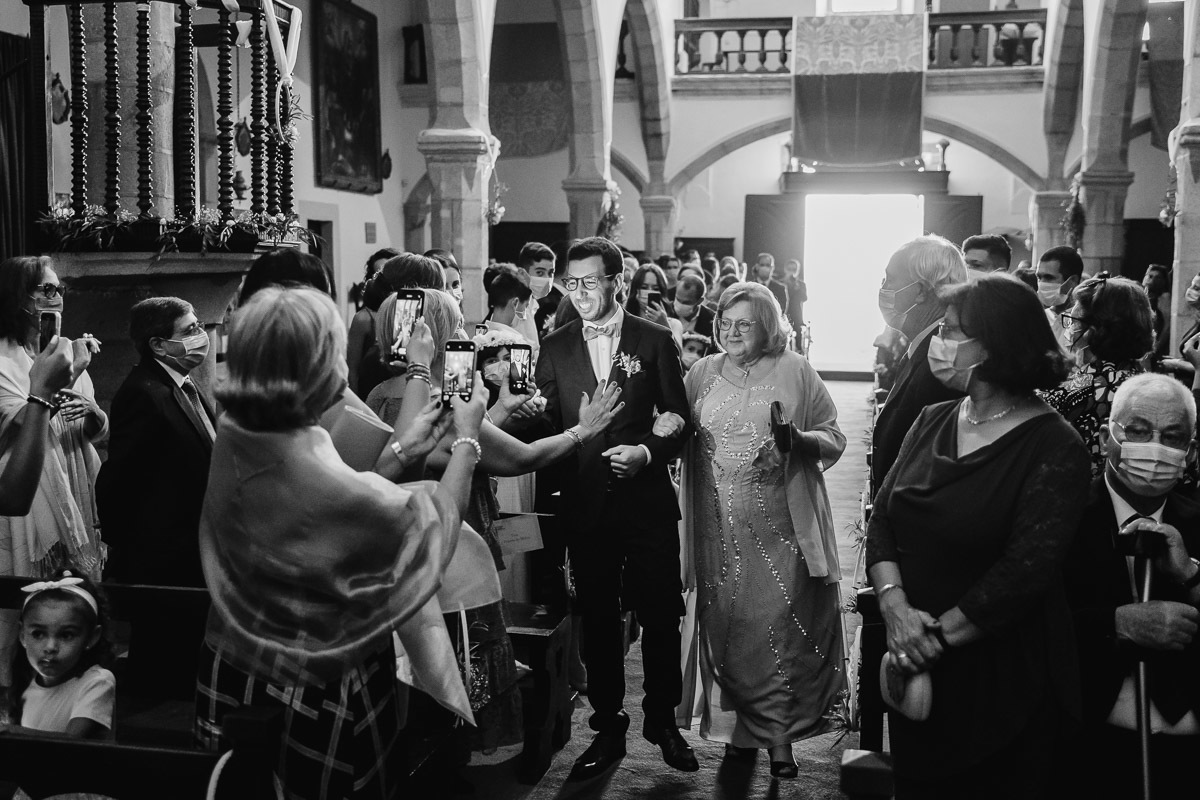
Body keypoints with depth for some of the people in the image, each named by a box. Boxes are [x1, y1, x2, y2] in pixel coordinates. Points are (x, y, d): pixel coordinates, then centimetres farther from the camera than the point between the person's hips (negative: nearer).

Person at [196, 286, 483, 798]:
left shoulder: (235, 440, -10)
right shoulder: (323, 484, -34)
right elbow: (433, 524, -16)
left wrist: (401, 452, 8)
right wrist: (468, 439, -3)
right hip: (314, 698, -7)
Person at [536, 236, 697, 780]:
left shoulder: (654, 340, 0)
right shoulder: (555, 347, 5)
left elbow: (679, 419, 0)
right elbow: (546, 424, 4)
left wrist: (647, 452, -16)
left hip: (648, 501, -1)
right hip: (585, 505, 2)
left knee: (661, 617, 8)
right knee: (598, 621, 11)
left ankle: (663, 720, 29)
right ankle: (608, 728, 26)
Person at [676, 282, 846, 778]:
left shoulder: (795, 371, 1)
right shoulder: (702, 374, 10)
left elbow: (834, 438, 2)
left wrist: (799, 440, -17)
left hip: (781, 526, -2)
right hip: (720, 528, 3)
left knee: (780, 625, -1)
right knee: (726, 624, 6)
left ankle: (779, 736, 11)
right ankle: (739, 726, 22)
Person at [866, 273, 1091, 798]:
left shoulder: (1054, 449, -13)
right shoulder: (932, 421, 5)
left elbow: (1026, 571, -21)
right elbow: (883, 519, 0)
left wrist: (937, 634, -19)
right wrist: (895, 606, -15)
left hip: (999, 679, -5)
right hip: (914, 669, 5)